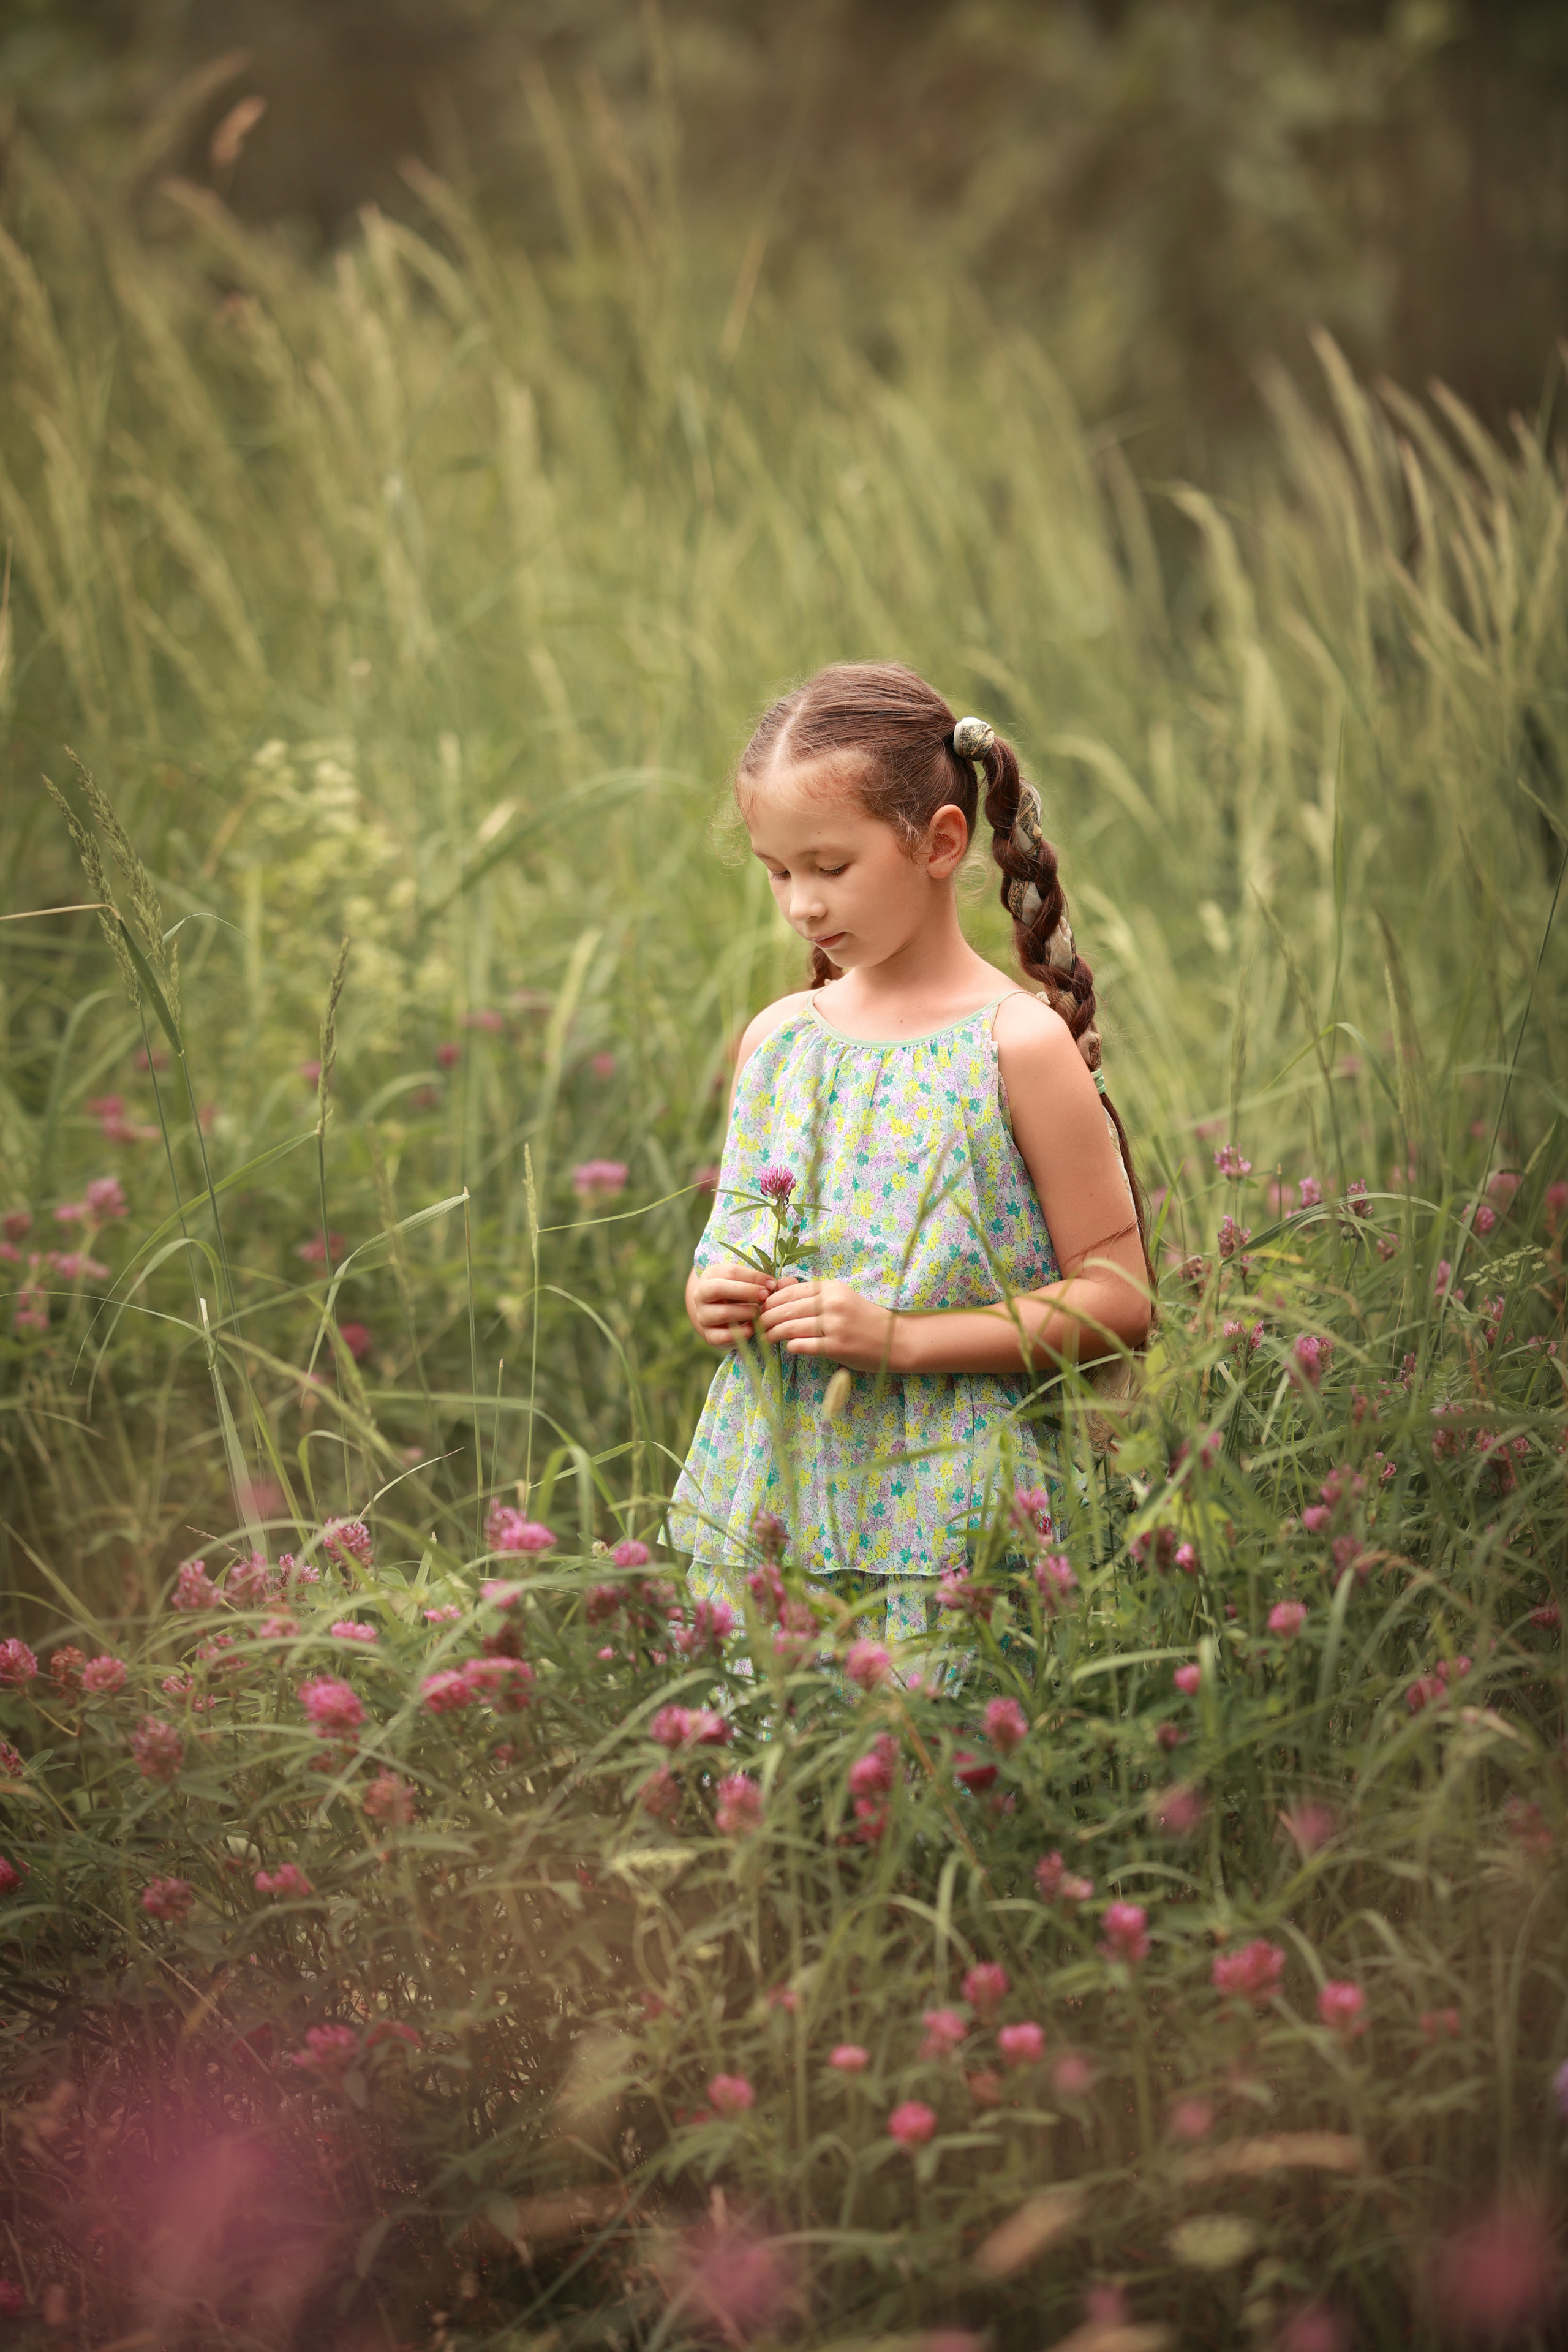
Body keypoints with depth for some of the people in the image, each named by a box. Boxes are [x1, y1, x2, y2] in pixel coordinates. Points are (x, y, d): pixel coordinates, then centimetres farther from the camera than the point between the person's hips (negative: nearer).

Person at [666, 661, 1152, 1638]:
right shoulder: (776, 1040, 10)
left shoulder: (1019, 1045, -8)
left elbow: (1118, 1303, -9)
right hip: (768, 1504, 5)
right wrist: (715, 1296, 0)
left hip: (942, 1516, -5)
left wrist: (902, 1336, -16)